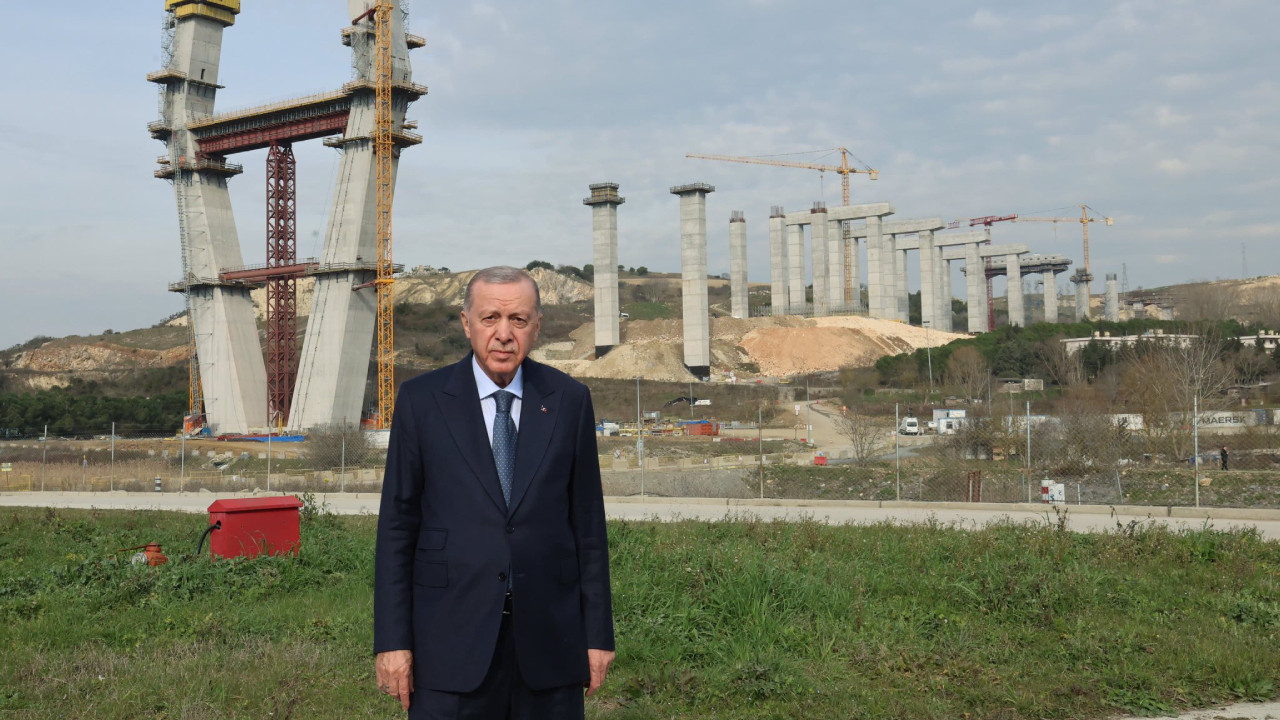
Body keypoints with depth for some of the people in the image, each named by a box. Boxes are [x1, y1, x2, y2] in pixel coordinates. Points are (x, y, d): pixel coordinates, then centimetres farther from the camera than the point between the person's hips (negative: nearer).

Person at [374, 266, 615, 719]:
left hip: (548, 638, 1)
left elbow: (587, 522, 5)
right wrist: (391, 640, -4)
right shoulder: (421, 400, -1)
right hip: (451, 639, -1)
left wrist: (598, 634, 3)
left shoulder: (569, 400, 3)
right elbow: (397, 524, 0)